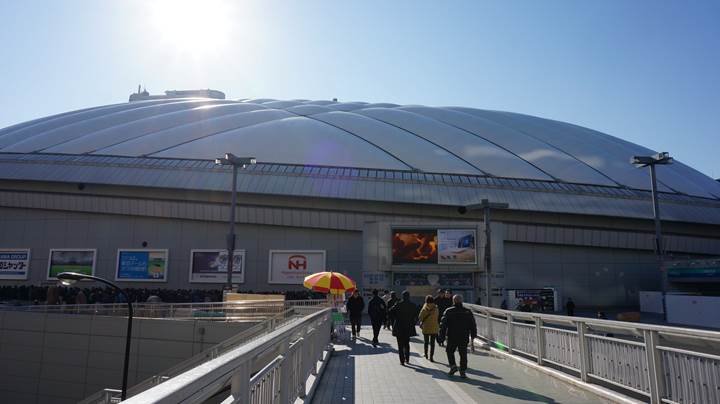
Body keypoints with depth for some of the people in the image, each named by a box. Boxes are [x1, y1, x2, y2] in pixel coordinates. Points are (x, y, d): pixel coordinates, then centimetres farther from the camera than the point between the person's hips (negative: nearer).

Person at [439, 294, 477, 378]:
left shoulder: (448, 311, -5)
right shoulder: (467, 312, 4)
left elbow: (443, 324, -6)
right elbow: (473, 325, 6)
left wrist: (442, 336, -1)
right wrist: (473, 336, 13)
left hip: (452, 337, -2)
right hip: (464, 338, 2)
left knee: (450, 351, 16)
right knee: (463, 354, 8)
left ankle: (453, 365, 1)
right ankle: (462, 371, 5)